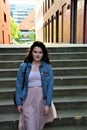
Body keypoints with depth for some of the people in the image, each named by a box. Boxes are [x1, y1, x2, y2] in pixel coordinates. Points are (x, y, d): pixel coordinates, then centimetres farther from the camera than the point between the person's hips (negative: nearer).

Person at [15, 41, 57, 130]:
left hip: (42, 98, 1)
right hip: (28, 98, -1)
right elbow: (19, 84, 1)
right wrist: (19, 102, -2)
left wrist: (48, 103, -7)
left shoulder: (47, 67, -2)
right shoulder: (24, 66, -2)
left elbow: (50, 86, -3)